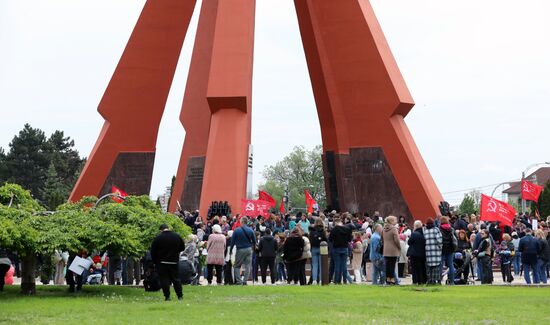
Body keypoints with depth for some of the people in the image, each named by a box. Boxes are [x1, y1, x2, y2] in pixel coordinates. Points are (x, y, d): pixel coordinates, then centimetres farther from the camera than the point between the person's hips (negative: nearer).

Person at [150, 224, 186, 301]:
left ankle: (167, 296, -2)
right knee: (176, 278, 12)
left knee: (164, 279, 2)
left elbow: (153, 252, -4)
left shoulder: (158, 238, -8)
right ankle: (180, 296, 12)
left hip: (162, 262, -3)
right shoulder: (177, 236, 2)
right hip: (174, 262, 3)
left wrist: (155, 261, 7)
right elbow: (182, 248, 12)